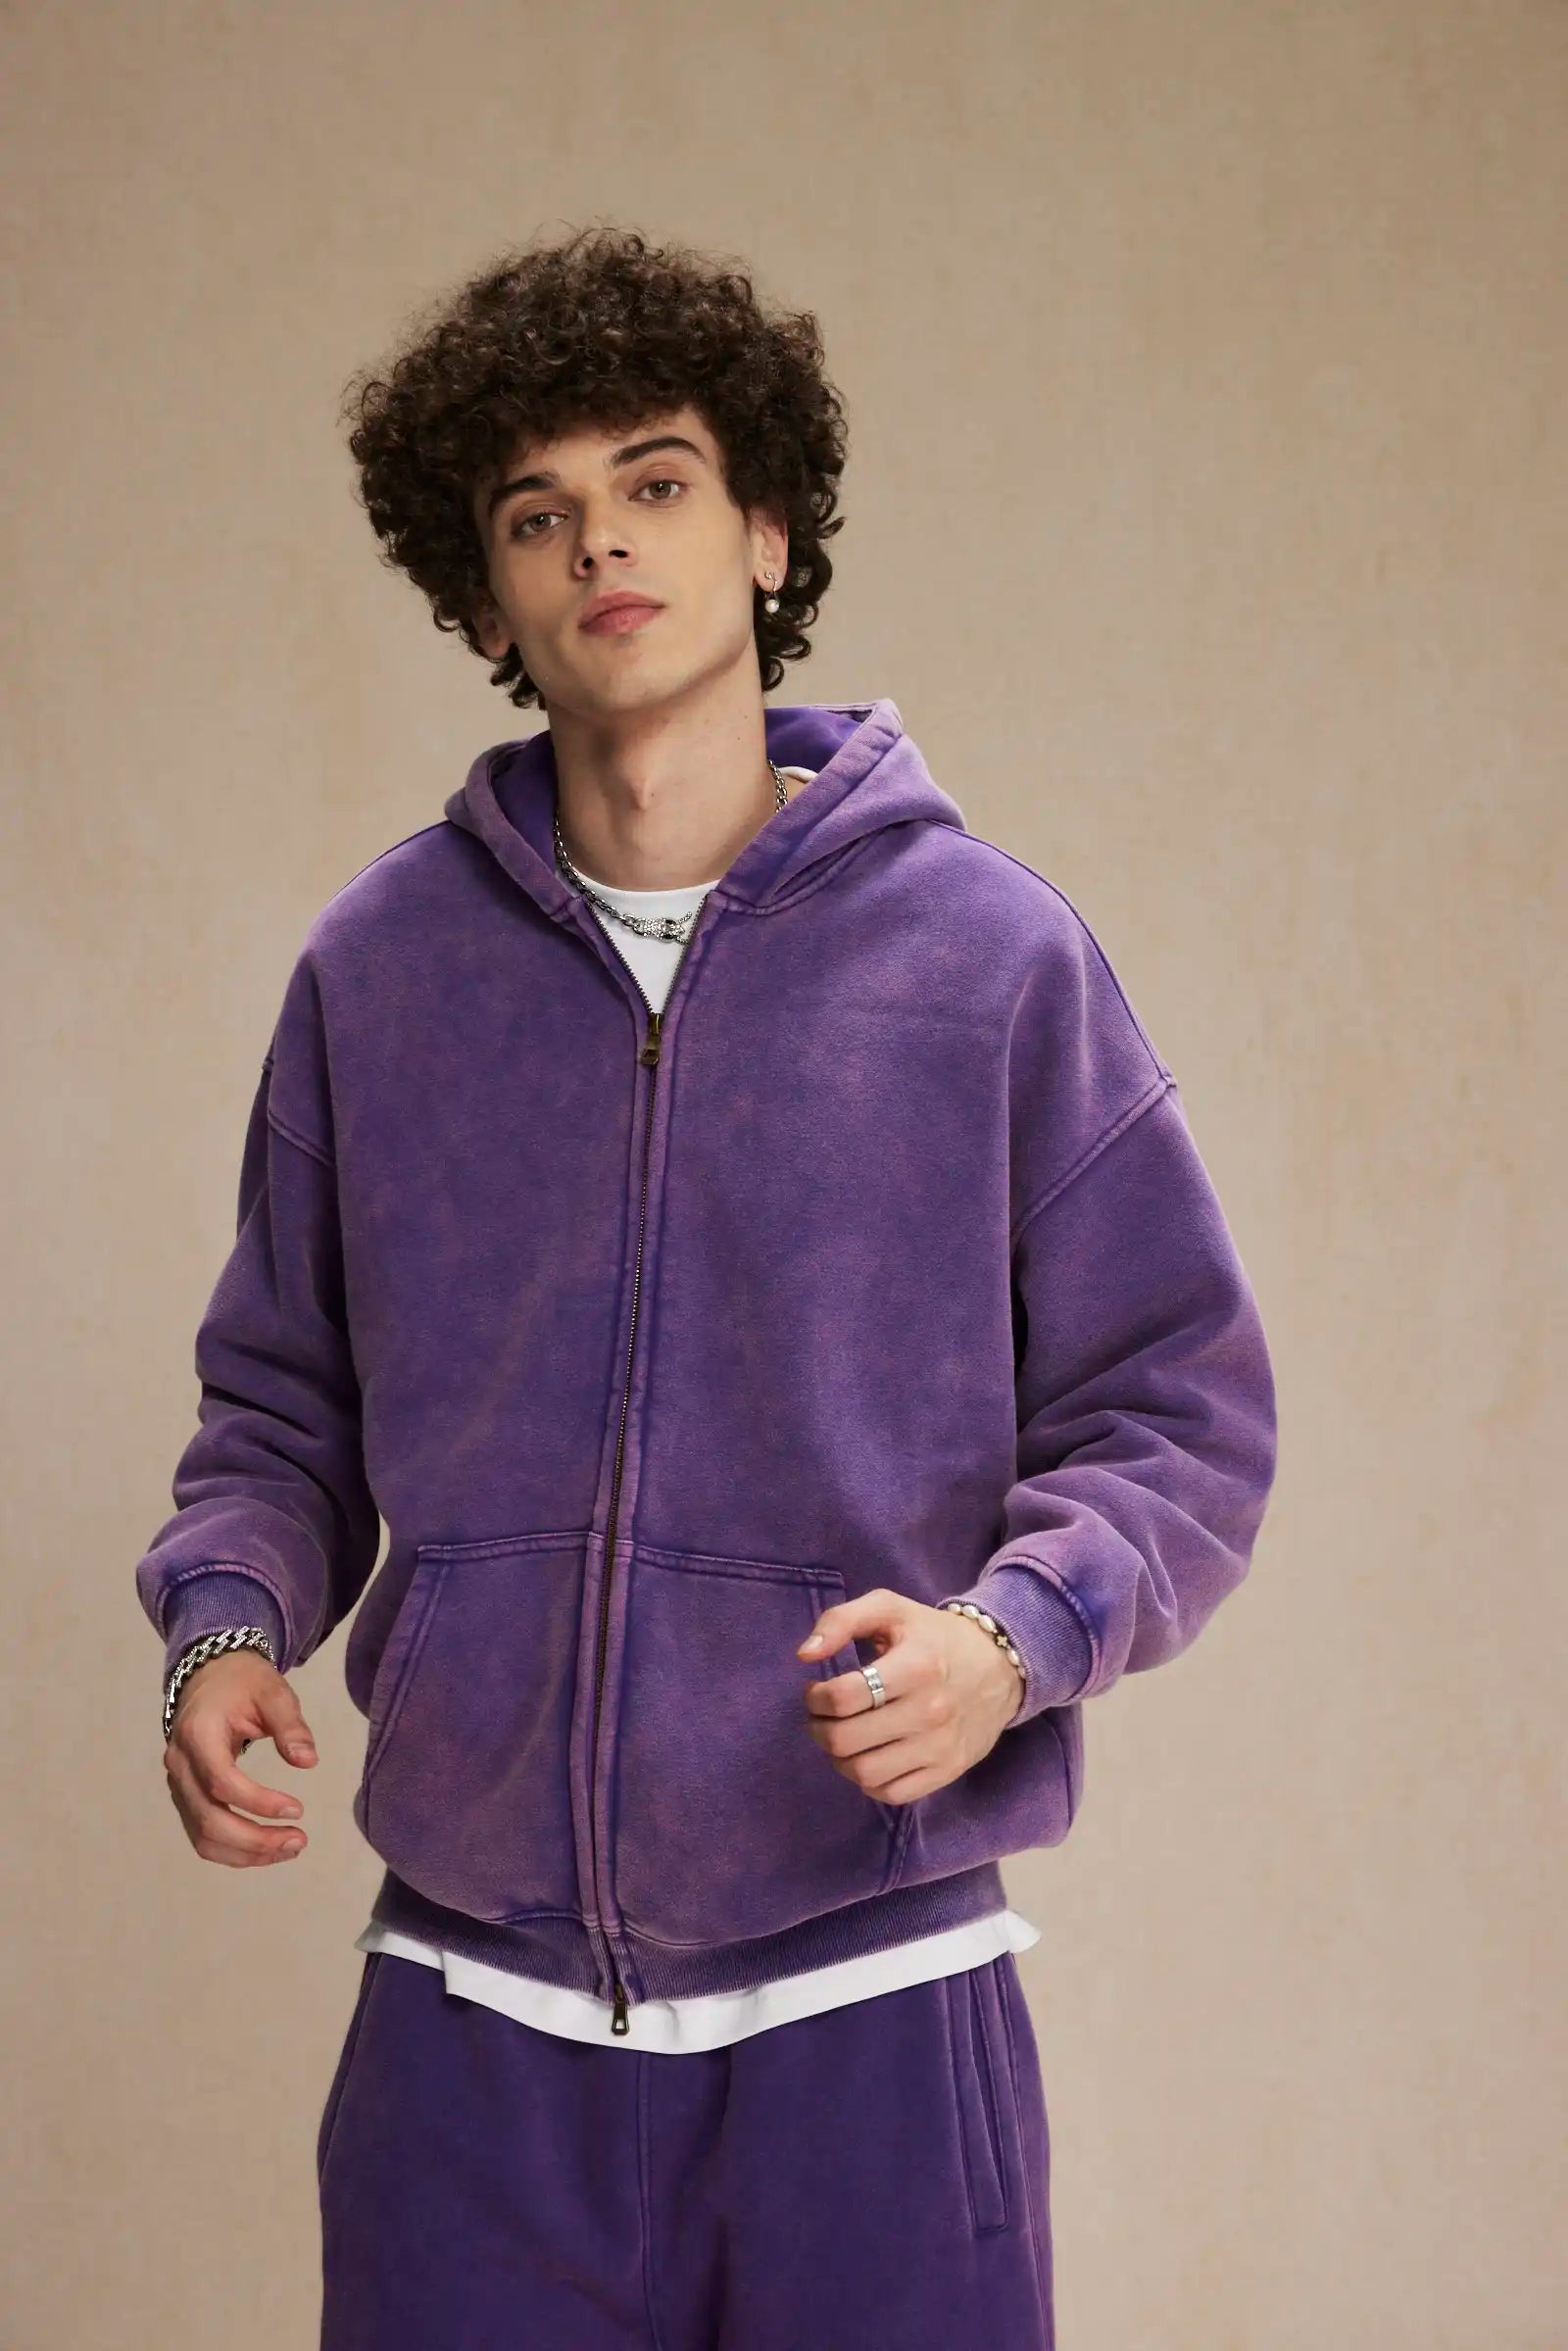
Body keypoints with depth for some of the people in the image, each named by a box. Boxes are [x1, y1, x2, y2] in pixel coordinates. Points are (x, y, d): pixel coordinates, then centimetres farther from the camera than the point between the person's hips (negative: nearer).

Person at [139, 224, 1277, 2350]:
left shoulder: (991, 954, 0)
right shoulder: (379, 969, 7)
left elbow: (1178, 1416, 1)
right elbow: (282, 1408, 15)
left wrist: (1015, 1636, -17)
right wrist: (226, 1622, -5)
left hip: (872, 2016, -1)